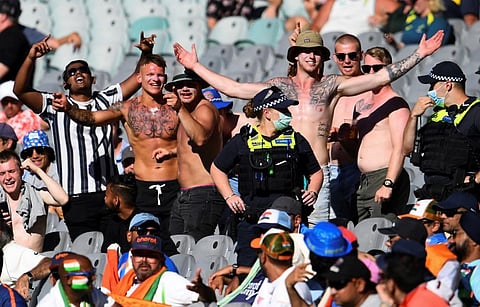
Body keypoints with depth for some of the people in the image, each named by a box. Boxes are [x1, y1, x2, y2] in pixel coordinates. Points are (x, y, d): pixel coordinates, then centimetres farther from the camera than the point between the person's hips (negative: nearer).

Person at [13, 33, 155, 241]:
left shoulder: (105, 100, 16)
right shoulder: (55, 105, 7)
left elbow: (138, 78, 14)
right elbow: (20, 91, -5)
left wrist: (146, 53, -4)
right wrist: (31, 58, -18)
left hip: (109, 193, 3)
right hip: (77, 198, -3)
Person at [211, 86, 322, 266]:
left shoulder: (295, 140, 12)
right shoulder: (243, 141, 6)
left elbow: (315, 172, 24)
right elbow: (217, 169, 17)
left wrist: (312, 192, 5)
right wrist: (229, 196, 5)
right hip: (252, 217, -1)